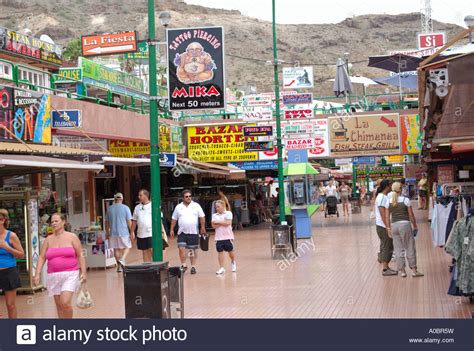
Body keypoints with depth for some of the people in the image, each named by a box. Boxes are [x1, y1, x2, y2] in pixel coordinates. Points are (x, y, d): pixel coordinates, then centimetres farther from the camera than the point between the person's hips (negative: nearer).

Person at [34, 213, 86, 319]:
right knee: (59, 304, 6)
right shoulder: (48, 240, 9)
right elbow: (41, 257, 7)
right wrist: (37, 274, -3)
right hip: (53, 276, 4)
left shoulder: (72, 237, 2)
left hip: (70, 275, -4)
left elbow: (80, 255, 2)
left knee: (65, 302, -17)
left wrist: (84, 272, -6)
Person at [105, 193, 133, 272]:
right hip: (124, 232, -3)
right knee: (127, 247, 10)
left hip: (113, 233, 3)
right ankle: (122, 259, -14)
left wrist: (107, 233, 18)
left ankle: (119, 266, 14)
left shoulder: (110, 209, 5)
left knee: (116, 249, 11)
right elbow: (129, 221, -7)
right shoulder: (125, 208, -5)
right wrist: (132, 232, -1)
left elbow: (107, 222, 9)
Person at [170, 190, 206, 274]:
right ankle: (183, 265, 4)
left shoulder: (196, 206, 2)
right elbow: (174, 219, 10)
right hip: (182, 232, 1)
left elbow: (202, 217, 1)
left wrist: (203, 227, -6)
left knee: (193, 250, 5)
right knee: (181, 248, -8)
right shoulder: (178, 207, 6)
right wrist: (172, 229, 4)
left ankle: (193, 267, 14)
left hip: (194, 232, -1)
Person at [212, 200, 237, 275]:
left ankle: (233, 262, 36)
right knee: (220, 252, 0)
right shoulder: (214, 215, 7)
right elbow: (214, 226, -4)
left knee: (230, 251, 8)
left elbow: (228, 223, -15)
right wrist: (223, 222, -11)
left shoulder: (228, 213, -2)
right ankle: (221, 268, 6)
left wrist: (218, 222, -11)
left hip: (228, 236, -2)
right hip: (219, 237, 2)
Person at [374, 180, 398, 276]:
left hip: (381, 226, 10)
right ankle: (385, 269, -1)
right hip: (384, 226, -10)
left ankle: (386, 267, 22)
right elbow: (383, 214, -21)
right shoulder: (382, 198, -17)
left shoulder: (380, 196, 14)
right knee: (386, 247, -5)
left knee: (385, 247, 15)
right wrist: (388, 228, -21)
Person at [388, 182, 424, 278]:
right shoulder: (405, 200, -6)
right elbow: (411, 215, -3)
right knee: (410, 248, 6)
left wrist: (388, 226, 10)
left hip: (394, 225, 3)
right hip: (405, 224, -3)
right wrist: (415, 226, 7)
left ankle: (402, 270, 13)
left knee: (398, 248, 10)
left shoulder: (389, 201, 2)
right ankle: (413, 270, 10)